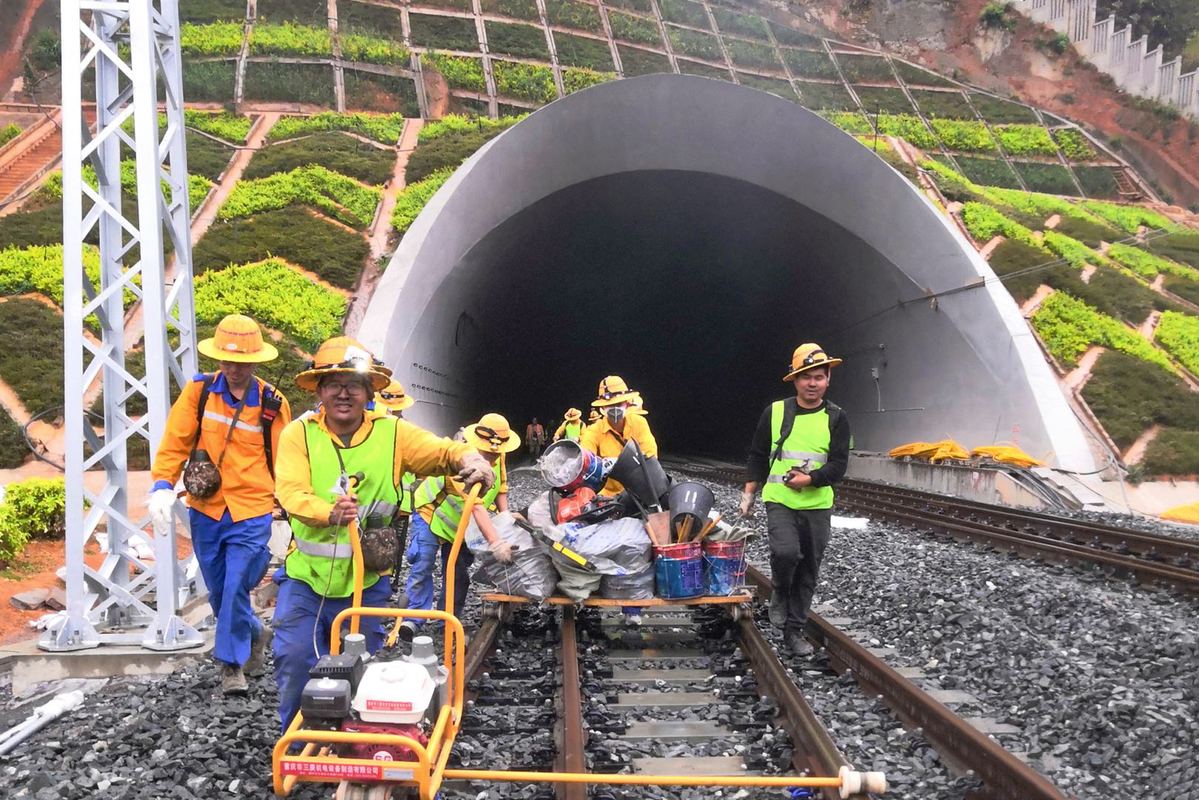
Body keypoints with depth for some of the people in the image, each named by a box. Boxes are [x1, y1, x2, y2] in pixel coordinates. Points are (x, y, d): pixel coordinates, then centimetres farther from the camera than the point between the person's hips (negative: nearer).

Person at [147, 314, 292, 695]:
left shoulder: (273, 403, -4)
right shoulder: (199, 391, -1)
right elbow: (175, 441, 0)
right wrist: (162, 485, -12)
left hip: (252, 512, -3)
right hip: (205, 509, 3)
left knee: (235, 588, -8)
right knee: (218, 590, 15)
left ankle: (231, 663, 10)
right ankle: (255, 634, 40)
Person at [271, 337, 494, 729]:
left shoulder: (392, 433, -1)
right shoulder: (298, 434, -5)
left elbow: (443, 451, -7)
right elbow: (292, 493, -19)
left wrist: (471, 459, -31)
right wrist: (330, 513, -40)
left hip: (365, 582, 1)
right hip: (305, 576, -1)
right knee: (295, 660, -7)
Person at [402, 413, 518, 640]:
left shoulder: (498, 455, -14)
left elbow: (501, 487, 1)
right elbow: (477, 506, -46)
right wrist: (495, 543, -52)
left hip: (460, 524, 7)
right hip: (431, 515, -7)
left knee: (458, 574, 7)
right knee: (422, 566, -15)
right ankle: (414, 619, -9)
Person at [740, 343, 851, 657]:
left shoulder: (836, 418, 1)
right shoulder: (775, 412, 1)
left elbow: (839, 465, -6)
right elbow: (758, 455, 8)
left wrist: (810, 479, -18)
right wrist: (748, 493, 5)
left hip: (818, 505, 2)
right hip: (779, 501, -1)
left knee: (808, 571, 8)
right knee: (786, 552, -25)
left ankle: (794, 631, 23)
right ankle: (779, 595, 7)